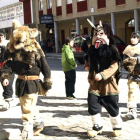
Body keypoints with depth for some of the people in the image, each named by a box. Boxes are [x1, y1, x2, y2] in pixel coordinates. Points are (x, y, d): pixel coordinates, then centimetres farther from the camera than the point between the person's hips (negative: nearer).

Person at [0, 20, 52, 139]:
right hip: (20, 83, 6)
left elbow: (45, 67, -7)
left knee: (27, 110, -11)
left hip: (32, 83, -6)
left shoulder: (35, 52, -11)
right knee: (31, 107, 22)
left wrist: (47, 84, -5)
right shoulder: (14, 52, 3)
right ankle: (39, 124, 44)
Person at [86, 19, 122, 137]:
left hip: (108, 83, -4)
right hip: (95, 84, 5)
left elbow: (114, 66, -17)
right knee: (92, 106, 0)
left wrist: (102, 75, -25)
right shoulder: (92, 50, 6)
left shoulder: (111, 50, -11)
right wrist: (90, 77, 8)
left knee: (112, 108, 7)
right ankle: (97, 127, 19)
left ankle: (117, 126, 29)